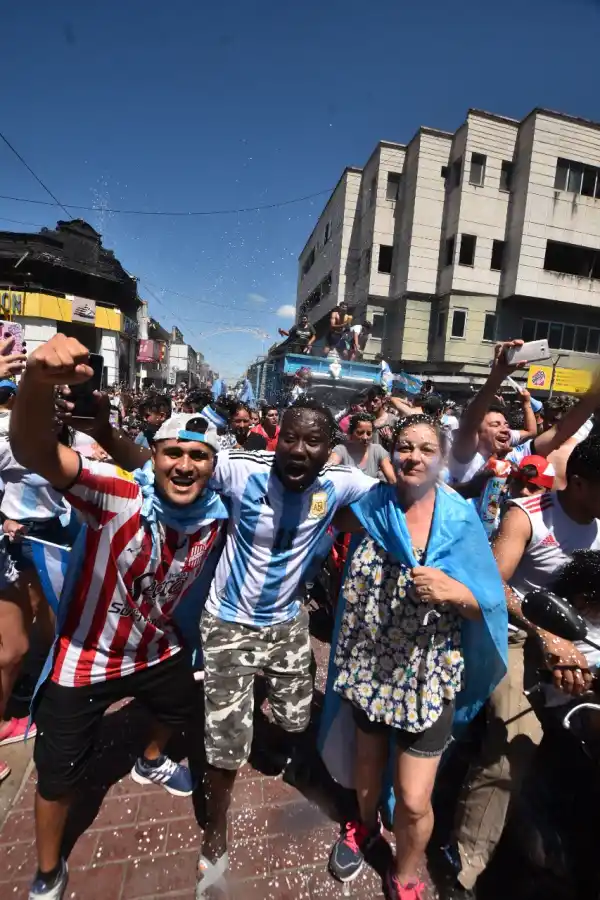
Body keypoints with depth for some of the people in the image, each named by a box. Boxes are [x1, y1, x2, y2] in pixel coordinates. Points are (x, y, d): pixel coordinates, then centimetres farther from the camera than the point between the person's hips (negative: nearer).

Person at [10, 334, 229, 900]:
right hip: (84, 656, -4)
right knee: (59, 776, 15)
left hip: (156, 648, 5)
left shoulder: (215, 517, -17)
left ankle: (150, 762, 67)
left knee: (181, 711, 30)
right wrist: (38, 380, -66)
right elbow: (33, 452, -49)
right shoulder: (116, 496, -33)